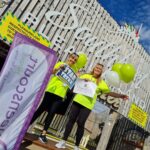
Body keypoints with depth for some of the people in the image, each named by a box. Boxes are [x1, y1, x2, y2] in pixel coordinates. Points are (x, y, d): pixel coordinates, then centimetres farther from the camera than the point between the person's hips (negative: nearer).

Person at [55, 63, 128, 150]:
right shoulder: (85, 76, 12)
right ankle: (63, 141, 13)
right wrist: (83, 80, -5)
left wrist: (120, 96, -2)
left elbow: (109, 92, 8)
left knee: (80, 123, -2)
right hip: (78, 100, 2)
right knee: (71, 119, 3)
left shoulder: (101, 83, 7)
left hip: (88, 105, -1)